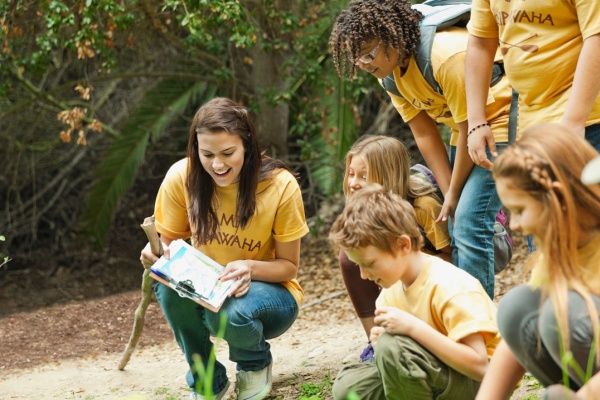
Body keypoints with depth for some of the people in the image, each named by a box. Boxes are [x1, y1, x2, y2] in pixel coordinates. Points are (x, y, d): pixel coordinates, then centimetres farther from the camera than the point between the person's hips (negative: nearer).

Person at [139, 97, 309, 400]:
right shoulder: (181, 178, -15)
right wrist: (157, 252, -27)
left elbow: (288, 266, -10)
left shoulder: (280, 185, -20)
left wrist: (250, 268, -32)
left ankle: (256, 364, 3)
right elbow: (169, 241, -1)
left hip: (265, 289, -2)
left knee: (232, 312, -36)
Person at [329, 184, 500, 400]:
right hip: (436, 382, 8)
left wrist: (413, 327, -33)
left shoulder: (449, 287, -22)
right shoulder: (392, 290, 2)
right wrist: (383, 339, -11)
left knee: (392, 347, -30)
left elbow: (479, 365, -28)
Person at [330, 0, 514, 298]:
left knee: (469, 224, -17)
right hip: (464, 129, 8)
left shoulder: (447, 56, -28)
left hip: (500, 121, -8)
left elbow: (471, 129, -22)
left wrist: (454, 193, -11)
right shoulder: (389, 69, -2)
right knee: (456, 228, 4)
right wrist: (450, 196, -8)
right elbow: (424, 134, -2)